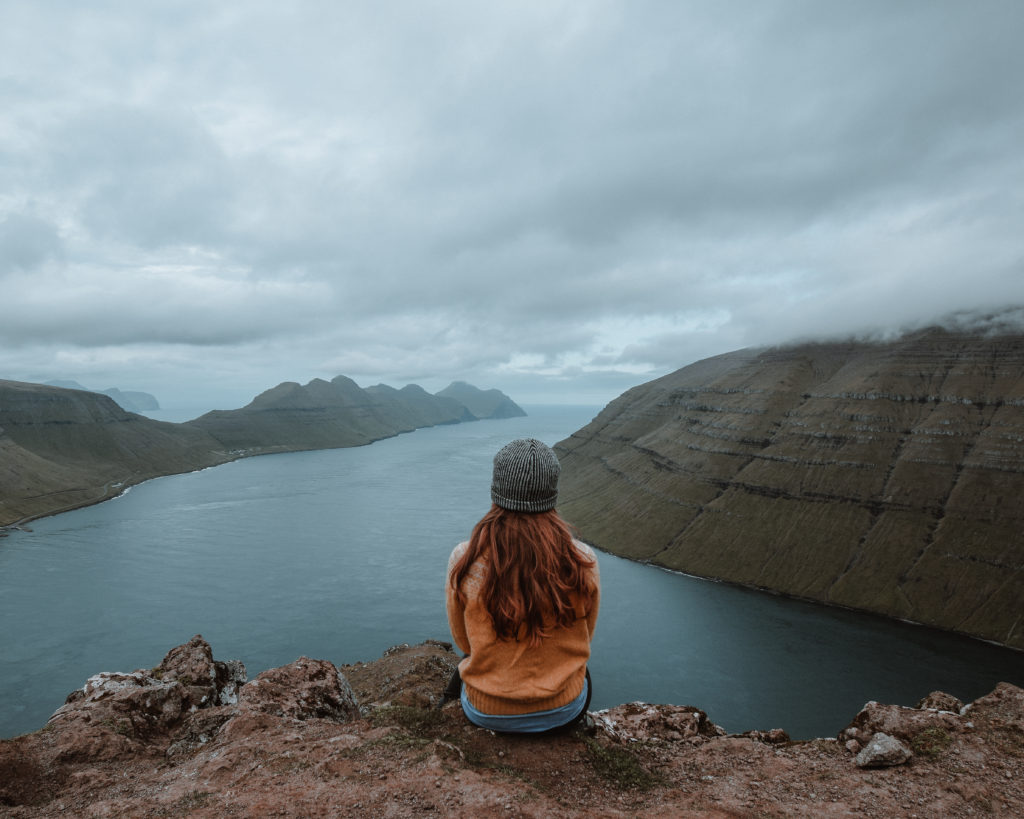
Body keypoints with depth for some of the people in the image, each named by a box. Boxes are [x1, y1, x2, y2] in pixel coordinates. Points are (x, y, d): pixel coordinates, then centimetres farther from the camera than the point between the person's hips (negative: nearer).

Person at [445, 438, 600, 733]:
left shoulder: (464, 561, -23)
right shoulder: (582, 561, -22)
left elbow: (463, 641, -6)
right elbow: (584, 638, -3)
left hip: (486, 713, 0)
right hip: (563, 712, 1)